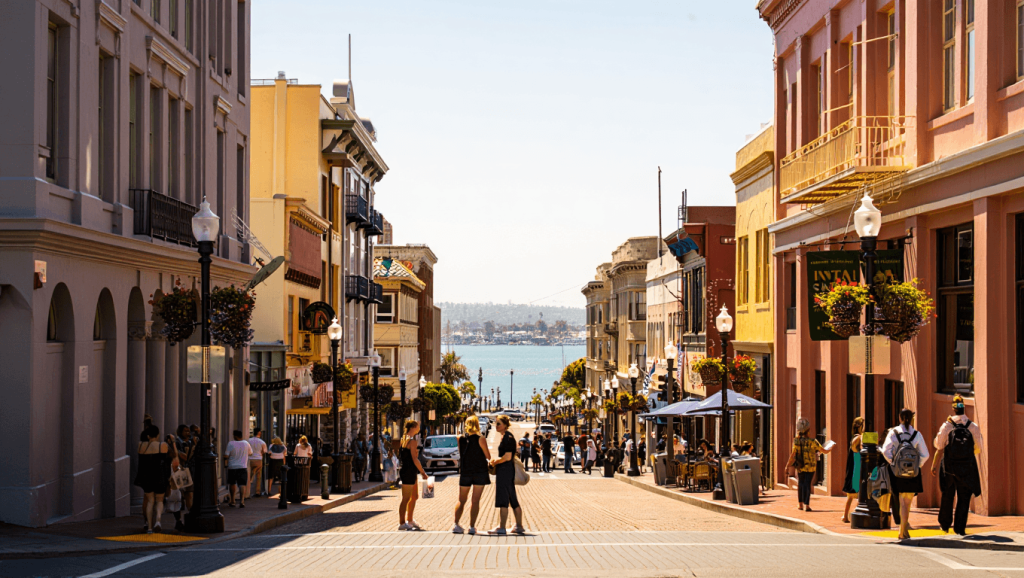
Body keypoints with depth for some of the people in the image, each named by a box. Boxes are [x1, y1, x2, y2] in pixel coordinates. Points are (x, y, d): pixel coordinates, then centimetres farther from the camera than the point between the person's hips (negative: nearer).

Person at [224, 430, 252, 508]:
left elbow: (226, 456, -11)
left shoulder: (231, 444, -12)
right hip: (243, 467, 1)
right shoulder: (246, 443, -2)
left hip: (232, 467, -1)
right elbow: (250, 453, 14)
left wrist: (225, 459, 11)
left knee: (232, 484, 17)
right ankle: (242, 500, -21)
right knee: (242, 484, -4)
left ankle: (232, 501, 27)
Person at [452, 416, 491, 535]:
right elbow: (488, 457, -4)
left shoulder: (460, 439, 1)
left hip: (465, 472, 3)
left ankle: (456, 524, -4)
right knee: (475, 501, 2)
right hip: (480, 472, -3)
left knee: (462, 501, 11)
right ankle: (472, 527, -1)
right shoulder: (480, 439, -9)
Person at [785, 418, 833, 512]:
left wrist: (788, 465, -1)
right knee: (807, 485, 2)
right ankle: (807, 505, -5)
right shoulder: (812, 442, -12)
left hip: (800, 467, 2)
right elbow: (824, 451, -3)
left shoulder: (796, 441, -8)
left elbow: (793, 455, -11)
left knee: (800, 484, 17)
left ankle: (800, 504, 20)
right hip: (810, 467, -2)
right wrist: (830, 449, 19)